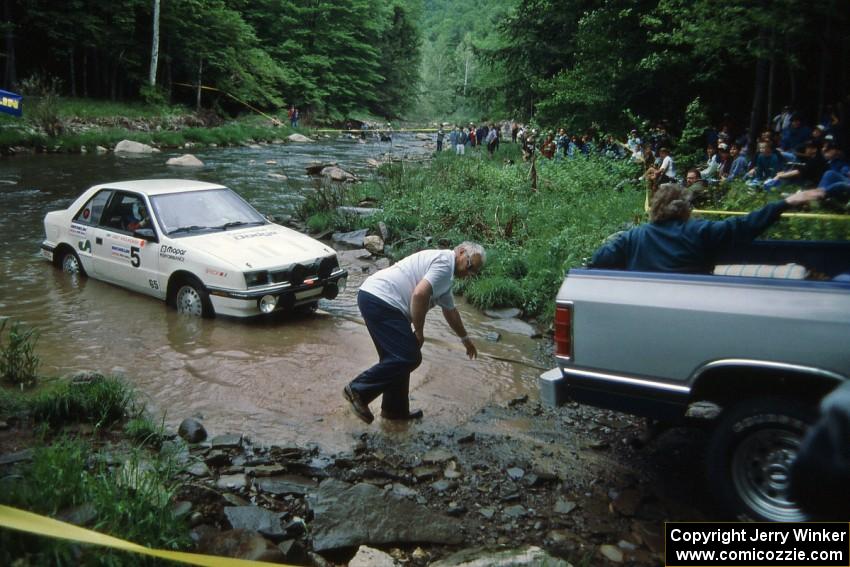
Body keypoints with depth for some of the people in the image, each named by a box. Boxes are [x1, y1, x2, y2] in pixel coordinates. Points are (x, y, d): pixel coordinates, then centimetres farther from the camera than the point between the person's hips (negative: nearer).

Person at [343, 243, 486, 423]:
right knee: (409, 357, -9)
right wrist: (419, 331, -10)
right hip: (379, 300, -11)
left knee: (398, 357, 16)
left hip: (374, 298, 11)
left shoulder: (446, 275, 25)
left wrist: (465, 338, 51)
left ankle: (395, 408, 26)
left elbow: (450, 310, 40)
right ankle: (358, 390, -3)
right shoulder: (444, 261, -8)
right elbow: (419, 294, -22)